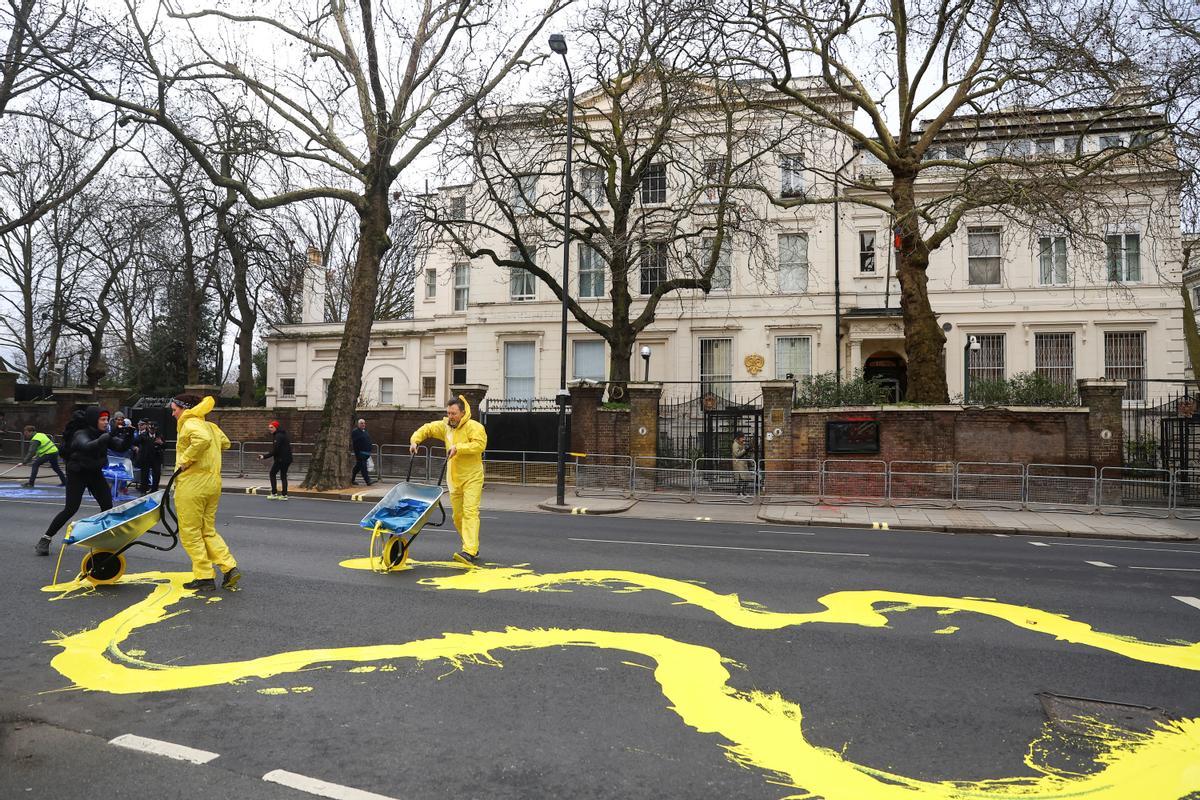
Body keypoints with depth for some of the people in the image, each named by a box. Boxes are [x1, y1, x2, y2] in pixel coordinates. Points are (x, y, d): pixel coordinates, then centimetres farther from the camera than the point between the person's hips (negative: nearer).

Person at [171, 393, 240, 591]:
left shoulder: (190, 424, -11)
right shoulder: (210, 426, 16)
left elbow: (203, 440, -32)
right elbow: (225, 443, 33)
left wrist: (186, 459, -22)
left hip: (192, 485, -9)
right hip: (213, 484, 9)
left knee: (190, 532, 3)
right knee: (208, 531, 16)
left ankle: (204, 577, 5)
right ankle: (230, 568, 6)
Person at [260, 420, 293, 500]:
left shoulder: (278, 436, -16)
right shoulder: (283, 434, 15)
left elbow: (275, 450, -21)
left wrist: (264, 456, -18)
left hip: (280, 459, -9)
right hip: (287, 459, 9)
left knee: (272, 473, 3)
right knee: (283, 476, 12)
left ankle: (274, 494, 1)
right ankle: (284, 495, 10)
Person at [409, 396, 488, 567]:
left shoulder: (474, 426, -12)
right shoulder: (445, 426, 9)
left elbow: (480, 444, -26)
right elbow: (426, 429, 21)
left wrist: (458, 448, -27)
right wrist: (415, 441, 5)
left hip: (472, 477, -7)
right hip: (454, 479, 7)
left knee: (470, 512, -18)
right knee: (458, 515, 11)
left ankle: (469, 552, -27)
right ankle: (472, 548, 24)